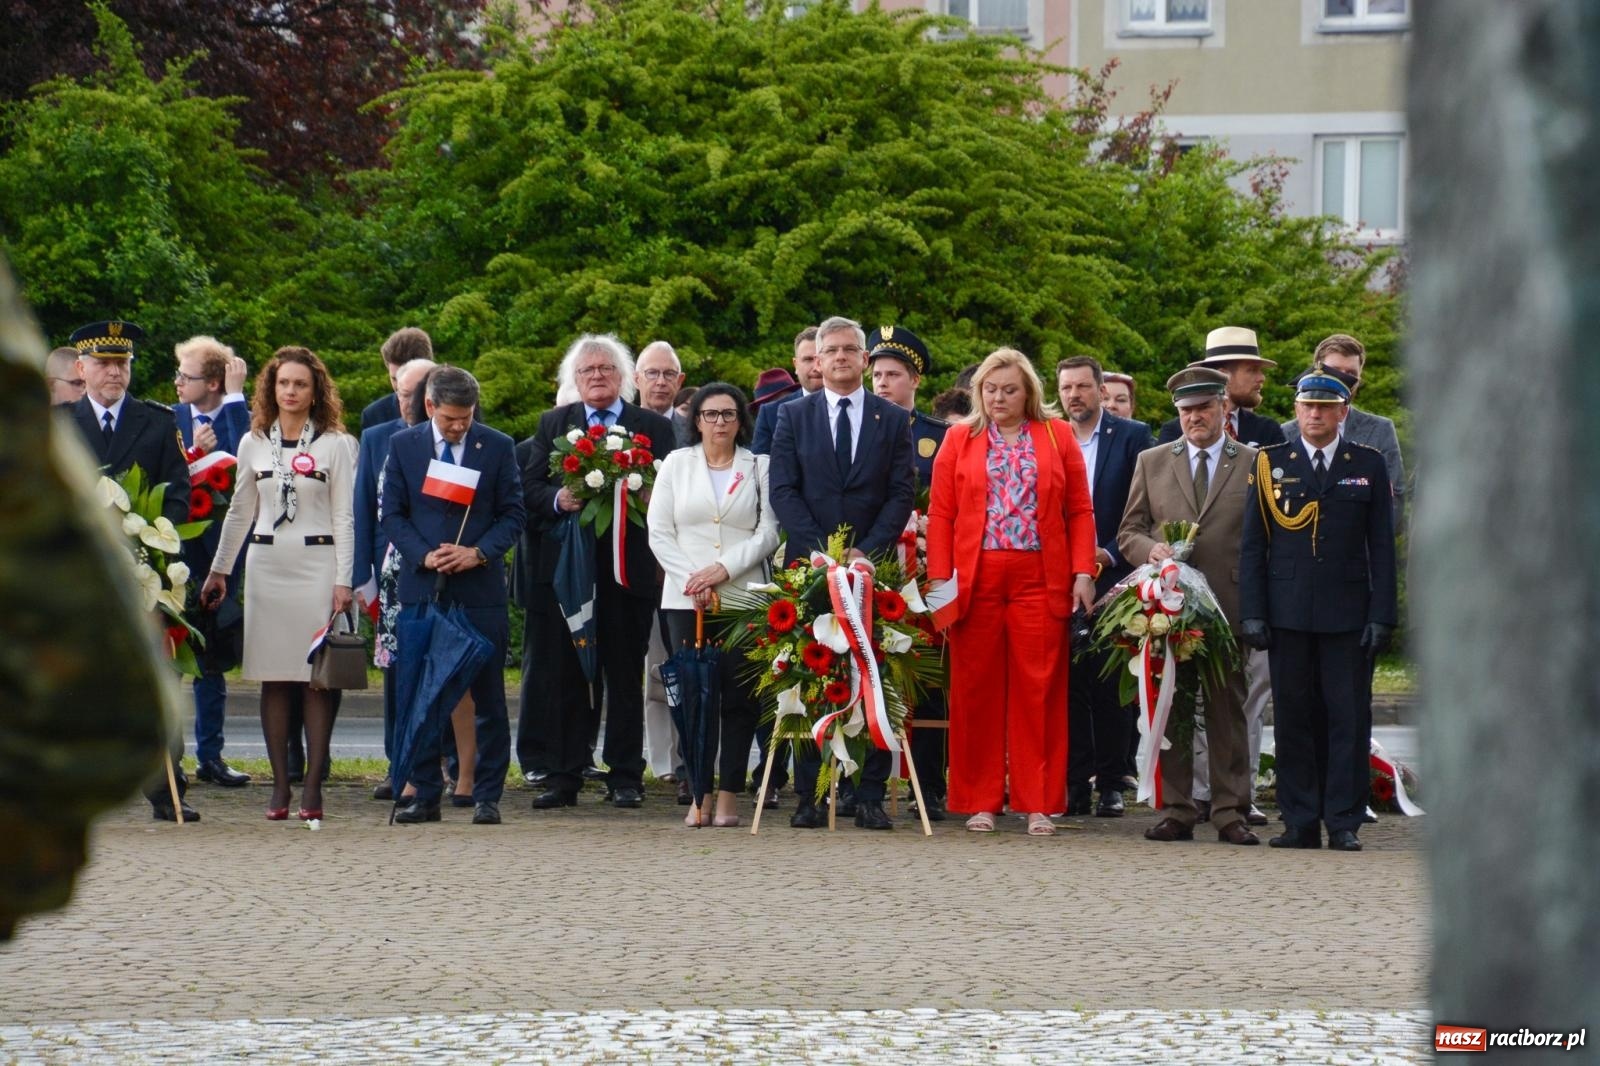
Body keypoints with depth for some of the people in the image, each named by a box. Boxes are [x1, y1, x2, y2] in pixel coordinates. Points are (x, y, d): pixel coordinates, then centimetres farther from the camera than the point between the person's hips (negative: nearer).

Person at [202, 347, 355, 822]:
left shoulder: (336, 444, 2)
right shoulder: (254, 444, 11)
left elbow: (344, 516, 0)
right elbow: (240, 512, 19)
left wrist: (344, 580, -7)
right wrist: (219, 570, 18)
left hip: (317, 564, -3)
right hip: (266, 564, 3)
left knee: (317, 679, -5)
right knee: (274, 679, 1)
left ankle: (313, 788, -4)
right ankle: (280, 786, 3)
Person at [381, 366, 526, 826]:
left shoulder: (498, 447, 3)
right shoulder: (403, 445, 6)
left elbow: (513, 513, 4)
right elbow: (391, 513, 6)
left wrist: (478, 552, -12)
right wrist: (424, 555, -10)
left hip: (481, 588, -1)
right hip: (422, 588, 1)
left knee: (488, 698, 0)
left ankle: (487, 796, 6)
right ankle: (425, 794, 9)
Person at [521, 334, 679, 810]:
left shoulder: (654, 427, 7)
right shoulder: (553, 424, 13)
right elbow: (530, 486, 8)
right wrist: (558, 500, -12)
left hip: (628, 567, -2)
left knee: (625, 676, 3)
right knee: (563, 675, 2)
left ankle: (625, 776, 8)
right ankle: (563, 775, 6)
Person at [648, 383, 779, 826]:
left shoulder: (759, 467, 8)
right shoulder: (677, 464, 12)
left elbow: (769, 532, 1)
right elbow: (659, 531, 6)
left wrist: (724, 569, -11)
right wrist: (692, 579, -6)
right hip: (685, 600, 1)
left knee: (739, 697, -4)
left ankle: (728, 797, -1)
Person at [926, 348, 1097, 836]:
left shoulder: (1057, 435, 10)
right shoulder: (959, 439, 10)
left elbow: (1080, 510, 7)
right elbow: (941, 514, 6)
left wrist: (1083, 573, -2)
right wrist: (939, 578, -4)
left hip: (1040, 579, 0)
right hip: (975, 579, 1)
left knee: (1038, 690, -2)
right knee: (976, 690, 1)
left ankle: (1038, 803, 2)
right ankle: (981, 801, 7)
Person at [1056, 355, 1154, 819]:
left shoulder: (1133, 438, 2)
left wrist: (1109, 554, -10)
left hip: (1113, 576, -2)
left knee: (1111, 684, -1)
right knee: (1069, 681, 1)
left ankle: (1112, 783, 4)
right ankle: (1076, 782, 5)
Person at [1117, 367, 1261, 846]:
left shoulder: (1254, 464, 6)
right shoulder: (1152, 462, 13)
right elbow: (1129, 532, 14)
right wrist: (1151, 549, -9)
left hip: (1229, 604, -2)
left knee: (1228, 708, 0)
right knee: (1170, 708, 2)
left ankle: (1230, 812, 4)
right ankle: (1176, 811, 7)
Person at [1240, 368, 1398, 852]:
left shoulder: (1368, 464, 7)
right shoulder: (1271, 464, 8)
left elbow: (1382, 545, 5)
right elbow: (1253, 545, 7)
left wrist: (1382, 614, -2)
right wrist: (1252, 613, -1)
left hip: (1348, 613, -1)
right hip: (1288, 615, 1)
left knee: (1349, 719, -1)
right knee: (1294, 718, 3)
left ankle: (1343, 822, 3)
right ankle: (1300, 822, 9)